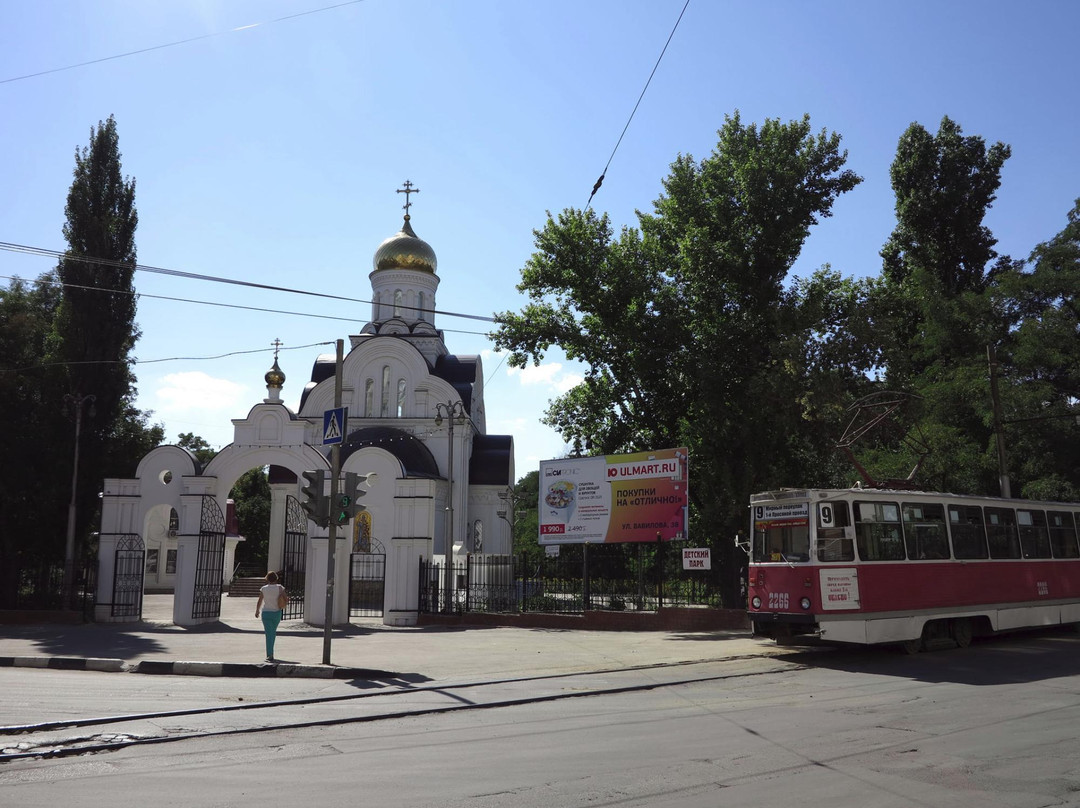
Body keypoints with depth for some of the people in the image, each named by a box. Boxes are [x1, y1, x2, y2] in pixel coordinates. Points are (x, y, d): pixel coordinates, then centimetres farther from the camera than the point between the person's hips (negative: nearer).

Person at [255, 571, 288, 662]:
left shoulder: (263, 589, -4)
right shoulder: (279, 588, -6)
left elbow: (259, 602, 3)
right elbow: (286, 599, -13)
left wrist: (257, 611, 19)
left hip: (266, 613, -1)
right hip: (276, 613, 1)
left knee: (269, 634, -1)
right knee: (273, 632, 21)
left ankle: (270, 655, -12)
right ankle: (270, 653, 29)